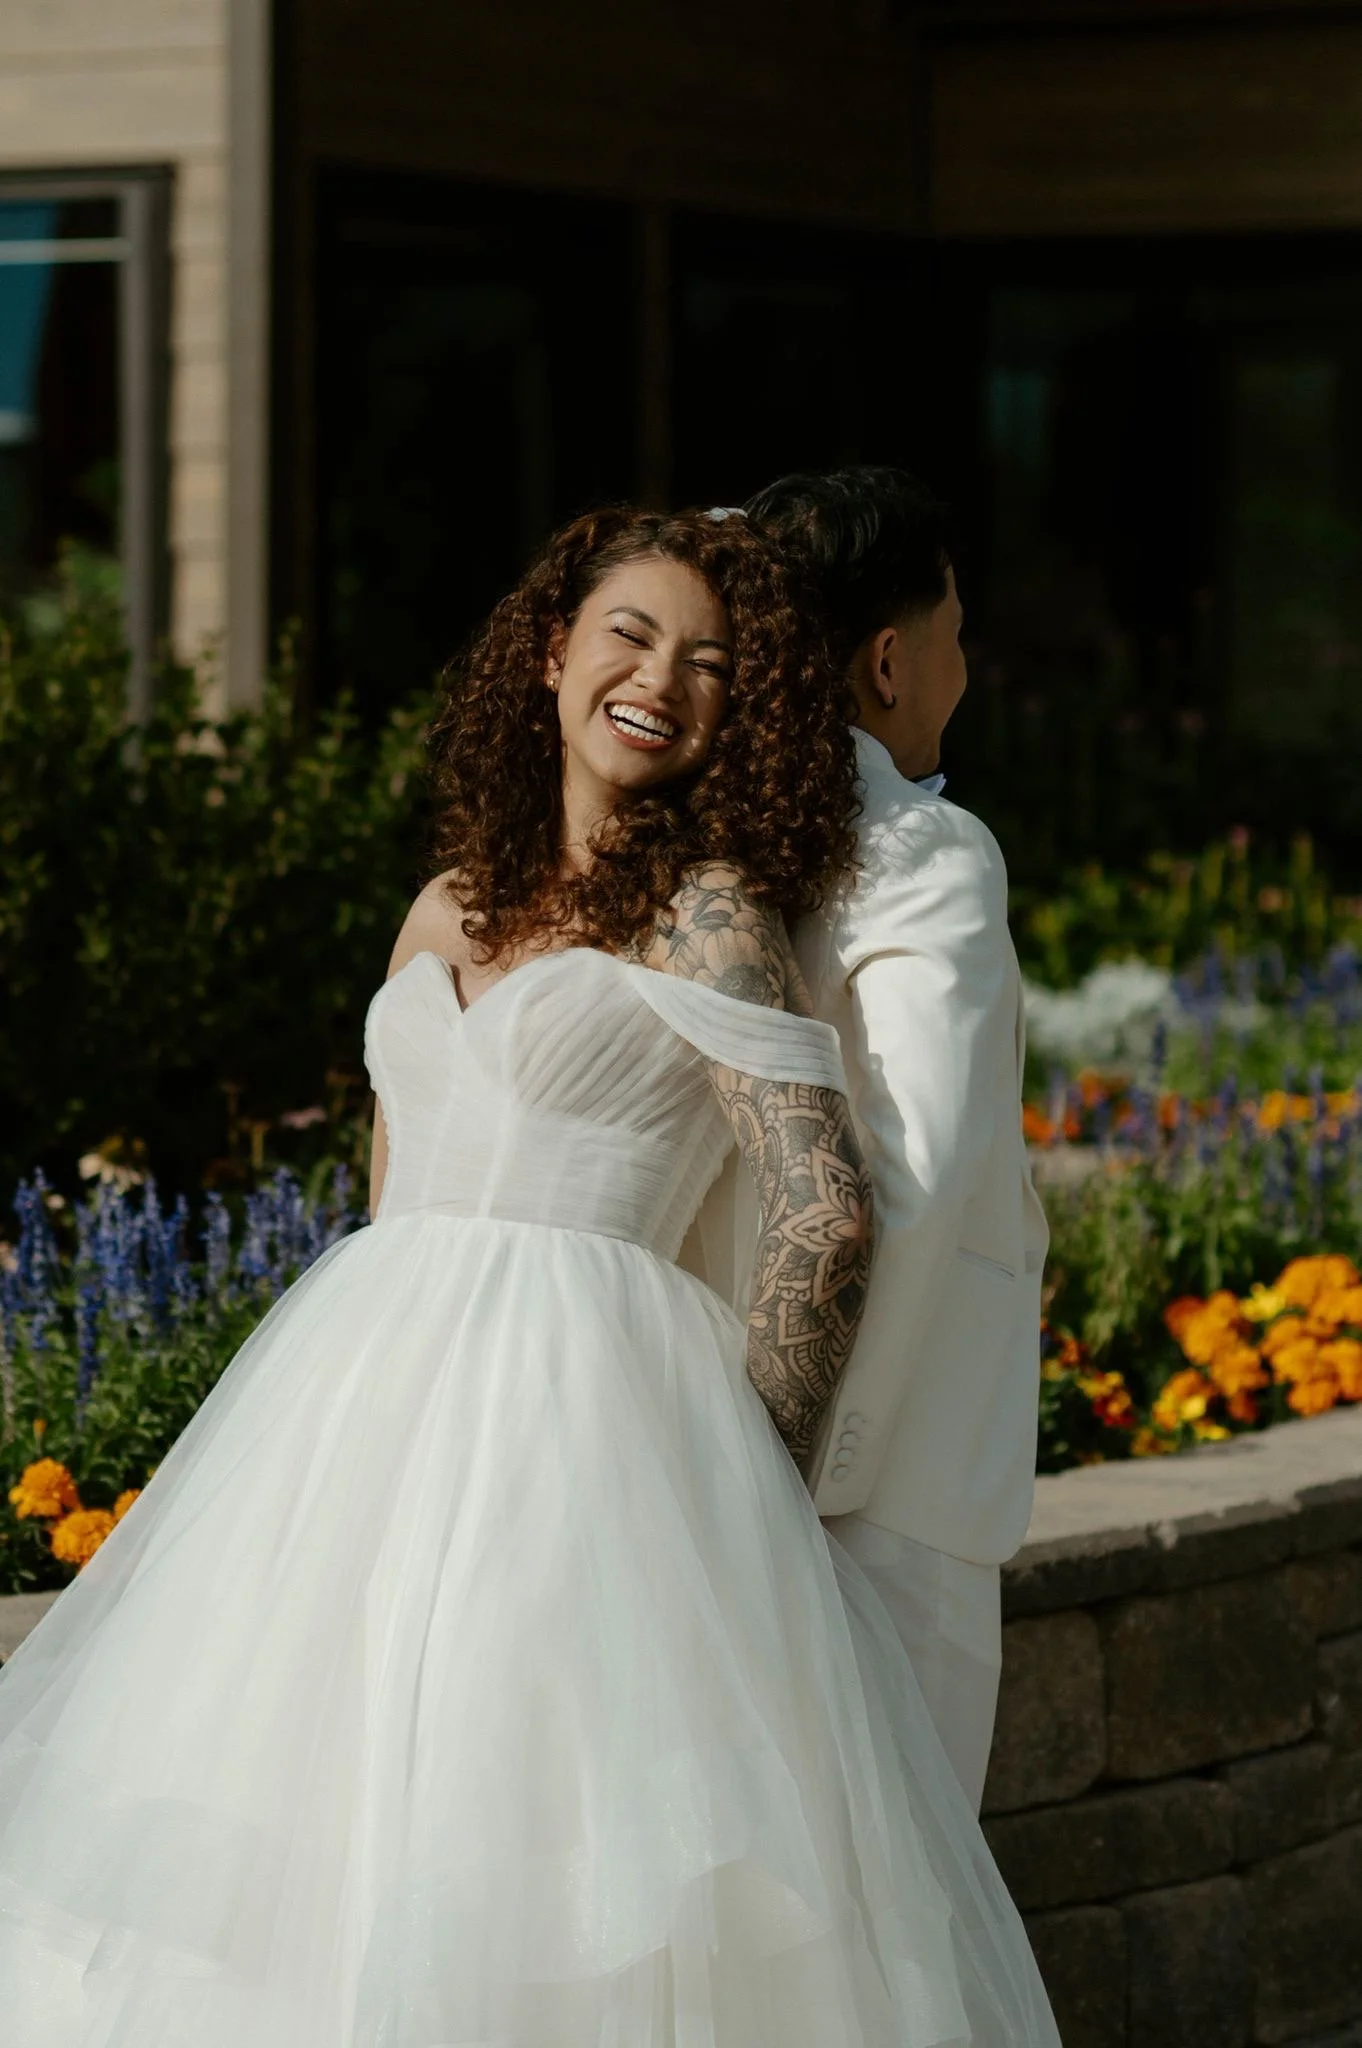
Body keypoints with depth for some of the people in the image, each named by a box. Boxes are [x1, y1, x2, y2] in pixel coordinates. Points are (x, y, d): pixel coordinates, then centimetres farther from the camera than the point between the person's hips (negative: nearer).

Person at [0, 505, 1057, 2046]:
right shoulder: (451, 907, 18)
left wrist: (743, 1487, -5)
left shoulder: (703, 912, -2)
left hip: (581, 1395, -7)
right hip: (365, 1399, 7)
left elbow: (824, 1220, -10)